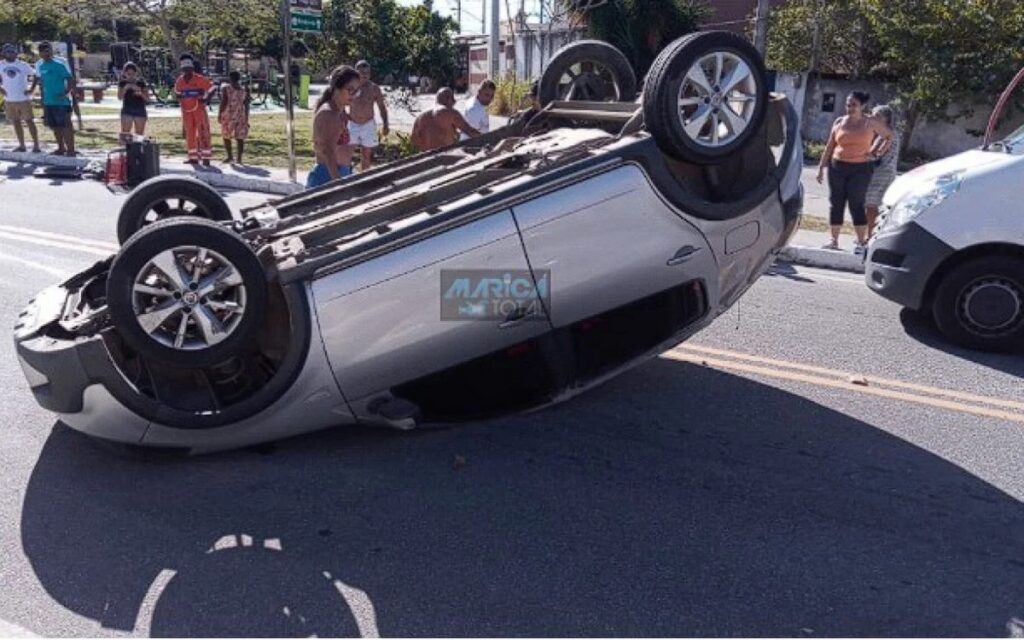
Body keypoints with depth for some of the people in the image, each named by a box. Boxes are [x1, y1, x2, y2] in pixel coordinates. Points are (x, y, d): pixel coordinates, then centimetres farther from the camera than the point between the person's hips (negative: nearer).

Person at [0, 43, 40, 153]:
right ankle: (22, 145, 17)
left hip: (24, 98, -5)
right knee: (16, 122, 9)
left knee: (29, 121, -2)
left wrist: (32, 89, -9)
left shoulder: (23, 65, -6)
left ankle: (36, 144, 1)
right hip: (10, 99, 5)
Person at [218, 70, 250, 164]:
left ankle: (230, 156, 5)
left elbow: (223, 102, -8)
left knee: (226, 136, 10)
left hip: (229, 114, -3)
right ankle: (239, 158, 1)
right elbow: (246, 104, 2)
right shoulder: (244, 89, 4)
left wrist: (220, 114, 1)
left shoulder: (226, 88, -4)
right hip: (241, 115, 3)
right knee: (240, 137, 4)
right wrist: (246, 118, 8)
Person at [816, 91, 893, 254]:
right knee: (836, 203, 4)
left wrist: (877, 154, -1)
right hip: (837, 167, 3)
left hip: (860, 169, -3)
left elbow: (889, 135, 10)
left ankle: (861, 242, 1)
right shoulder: (839, 122, 7)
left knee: (856, 205, -5)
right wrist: (821, 167, 9)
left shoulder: (871, 122, 0)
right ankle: (834, 240, 12)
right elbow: (830, 146, 11)